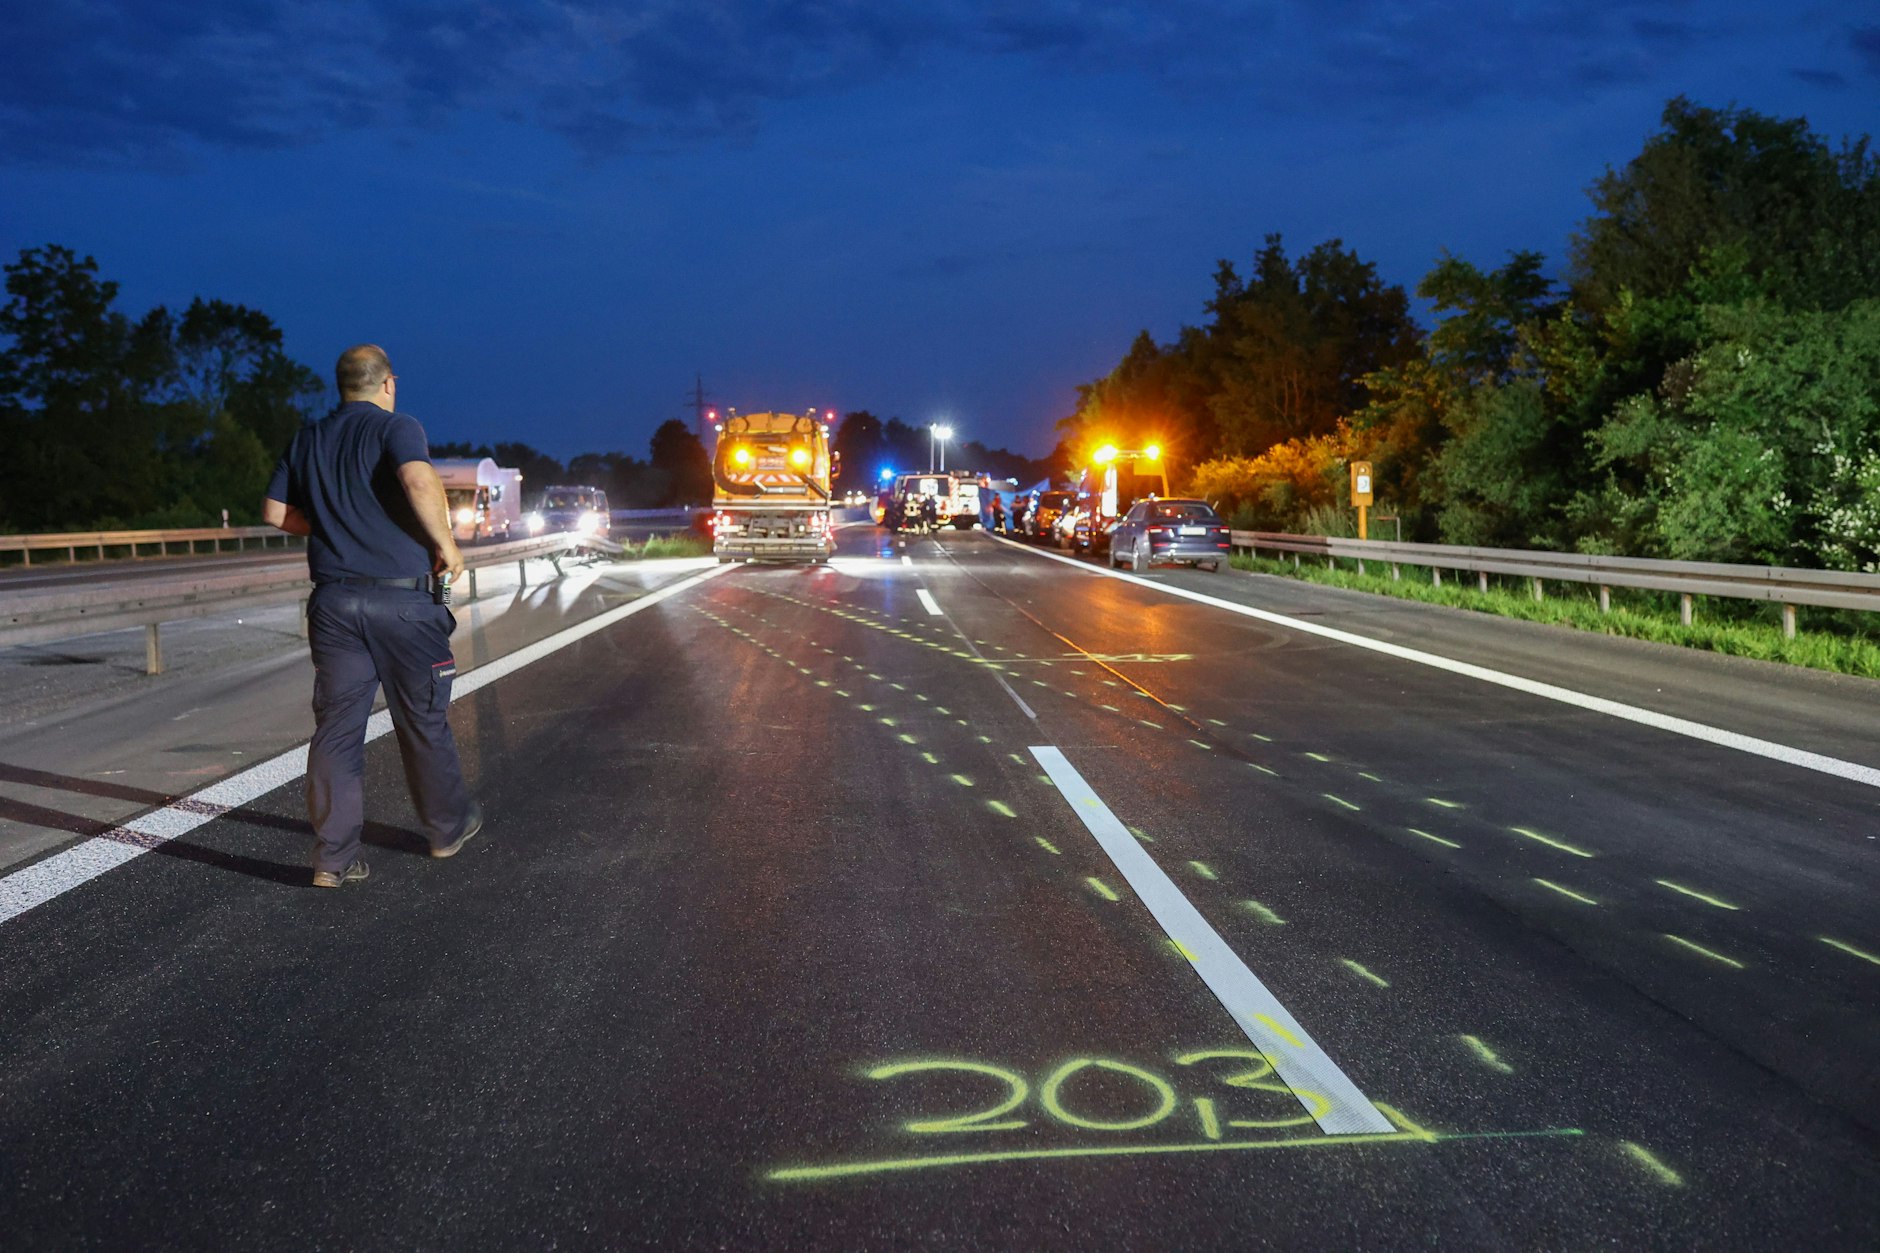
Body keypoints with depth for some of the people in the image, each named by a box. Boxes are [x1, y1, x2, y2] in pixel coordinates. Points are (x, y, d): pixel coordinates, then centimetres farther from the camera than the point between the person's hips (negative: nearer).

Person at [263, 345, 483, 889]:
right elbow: (420, 481, -27)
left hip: (334, 600, 5)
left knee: (336, 727, 5)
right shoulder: (396, 427, -6)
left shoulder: (308, 438, 12)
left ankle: (333, 857, 5)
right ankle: (448, 827, 26)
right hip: (402, 599, -4)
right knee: (423, 721, 10)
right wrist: (446, 544, -15)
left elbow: (275, 512, 15)